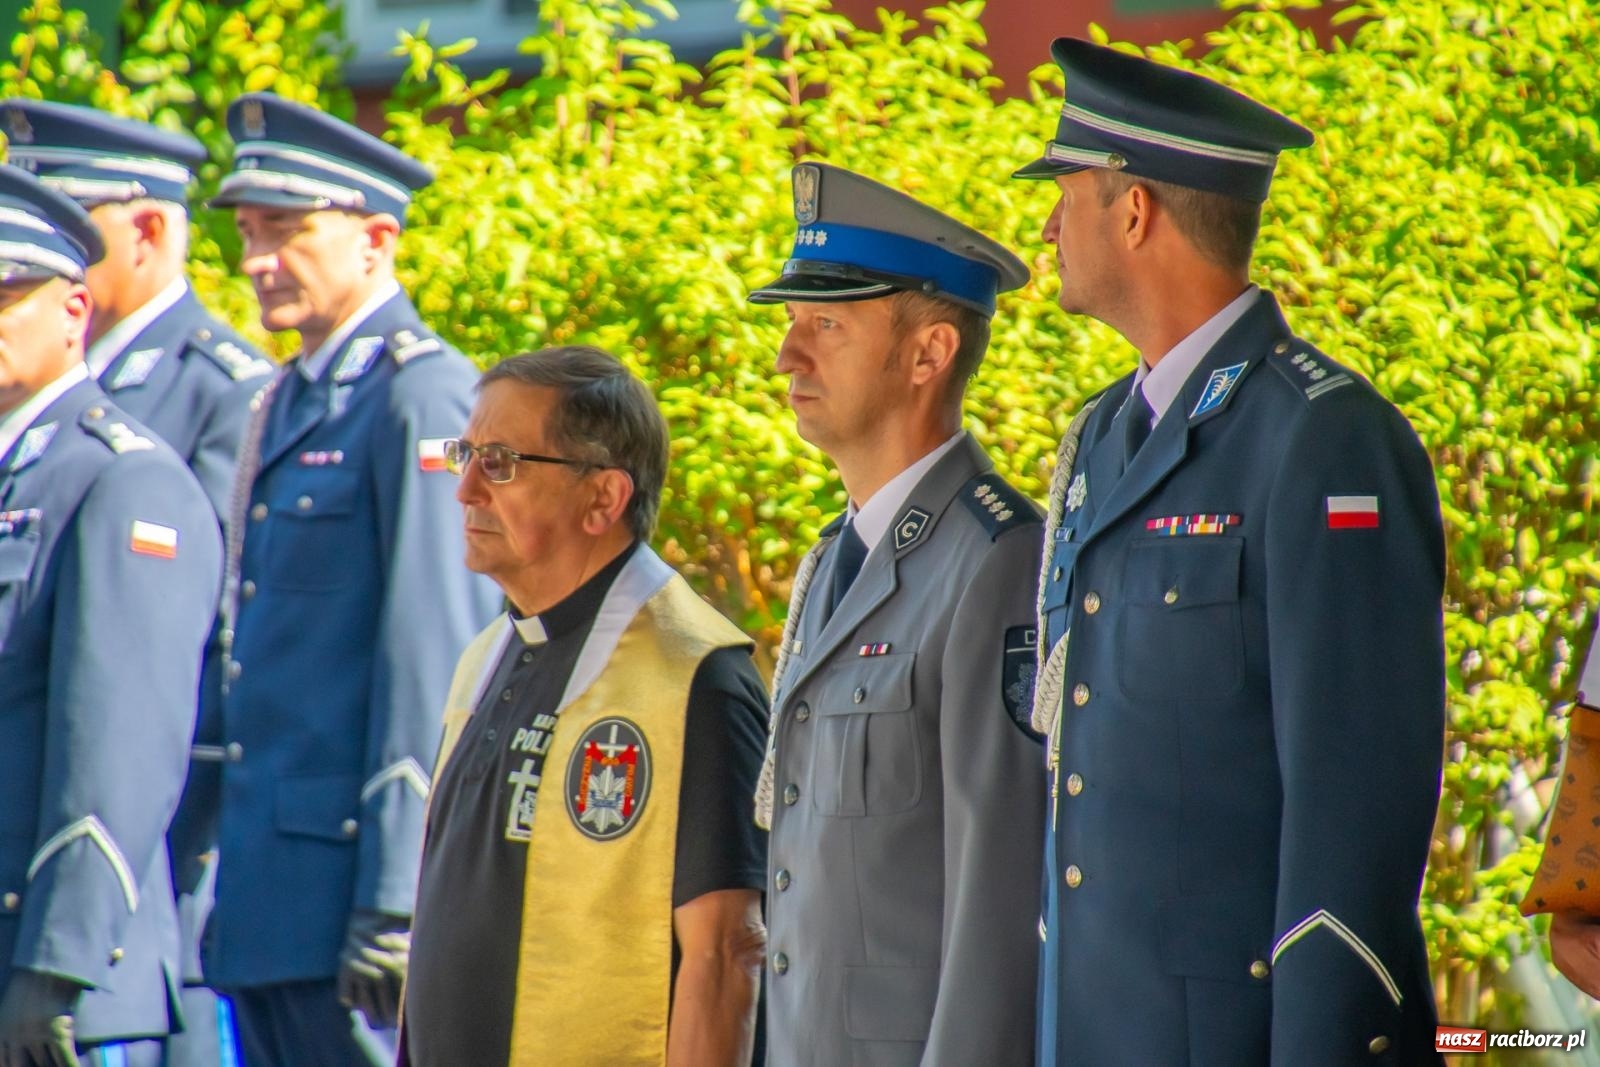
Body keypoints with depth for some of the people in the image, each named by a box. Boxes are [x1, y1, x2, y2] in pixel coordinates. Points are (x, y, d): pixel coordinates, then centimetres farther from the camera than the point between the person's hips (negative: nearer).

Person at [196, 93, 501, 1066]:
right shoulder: (288, 403, 17)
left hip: (354, 873, -9)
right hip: (269, 896, 9)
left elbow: (434, 661, -17)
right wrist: (227, 885, 18)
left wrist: (396, 904, -20)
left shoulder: (424, 399, -11)